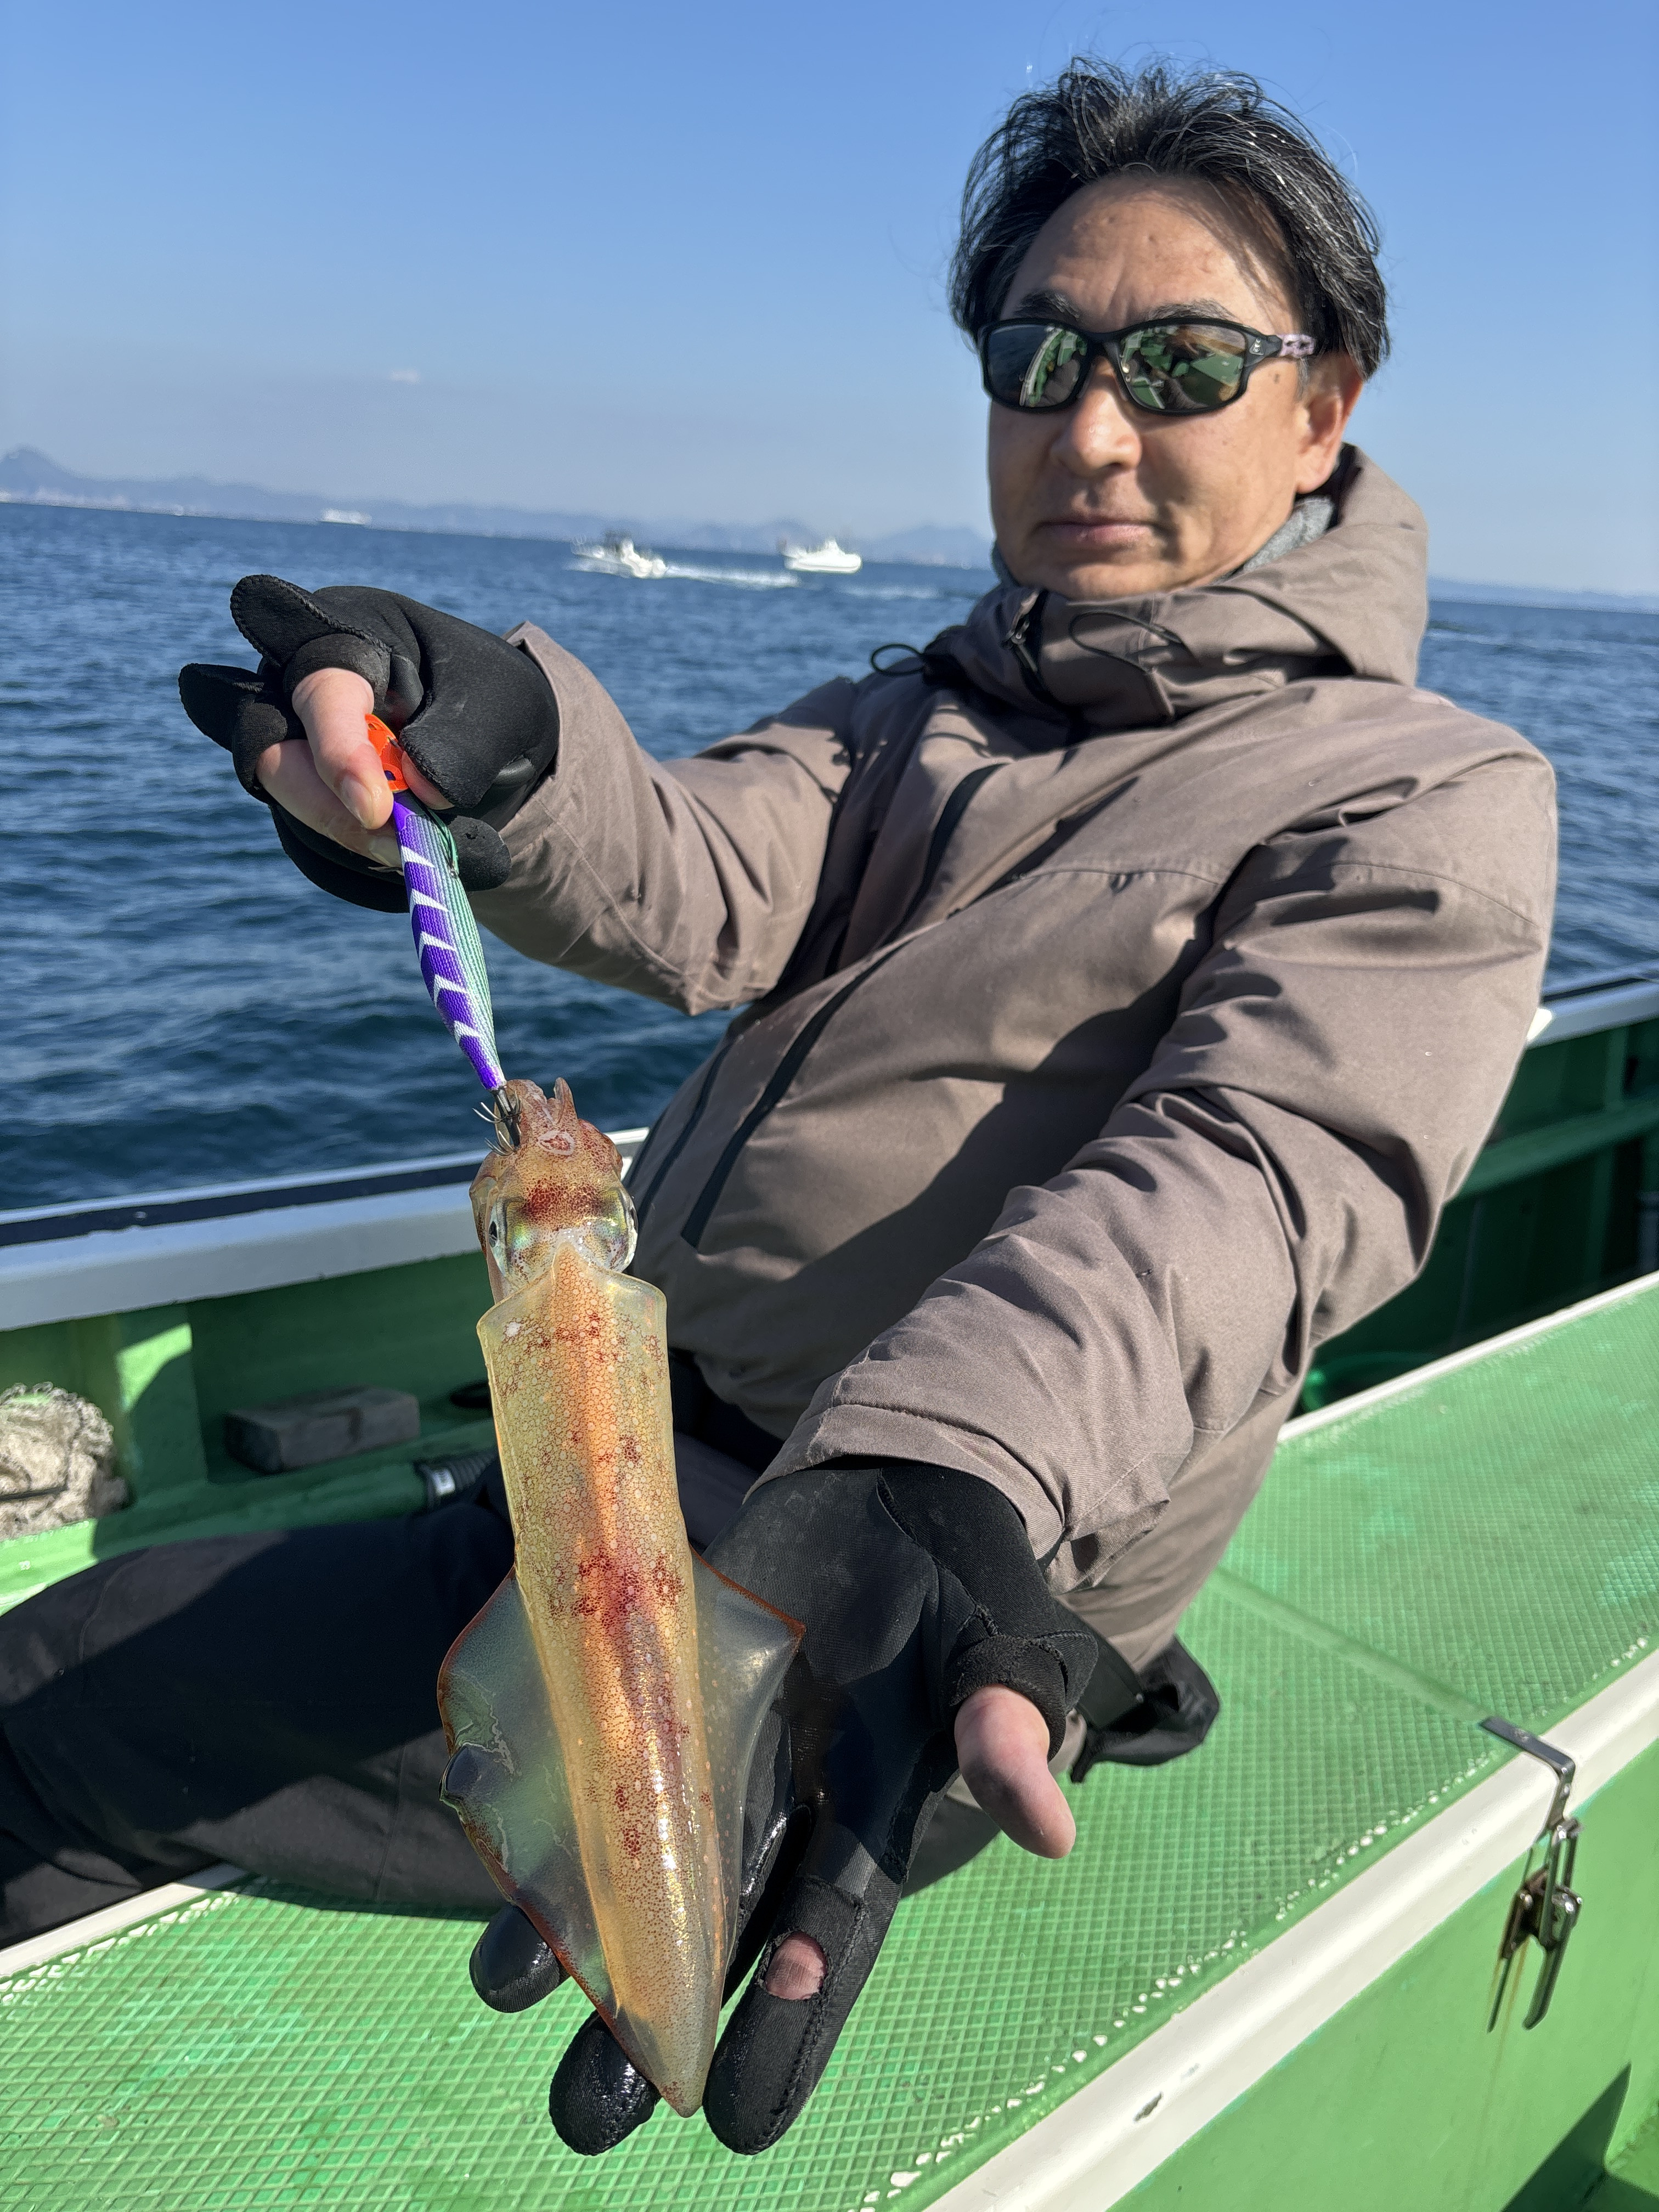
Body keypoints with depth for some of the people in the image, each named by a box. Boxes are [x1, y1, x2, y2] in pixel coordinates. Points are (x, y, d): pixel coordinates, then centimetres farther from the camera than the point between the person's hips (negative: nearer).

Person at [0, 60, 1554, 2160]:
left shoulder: (1422, 804, -8)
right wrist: (499, 749, -29)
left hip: (910, 1591, -6)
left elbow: (1239, 1186, -25)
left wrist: (928, 1492, -43)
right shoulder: (932, 707, 12)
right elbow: (706, 888, -7)